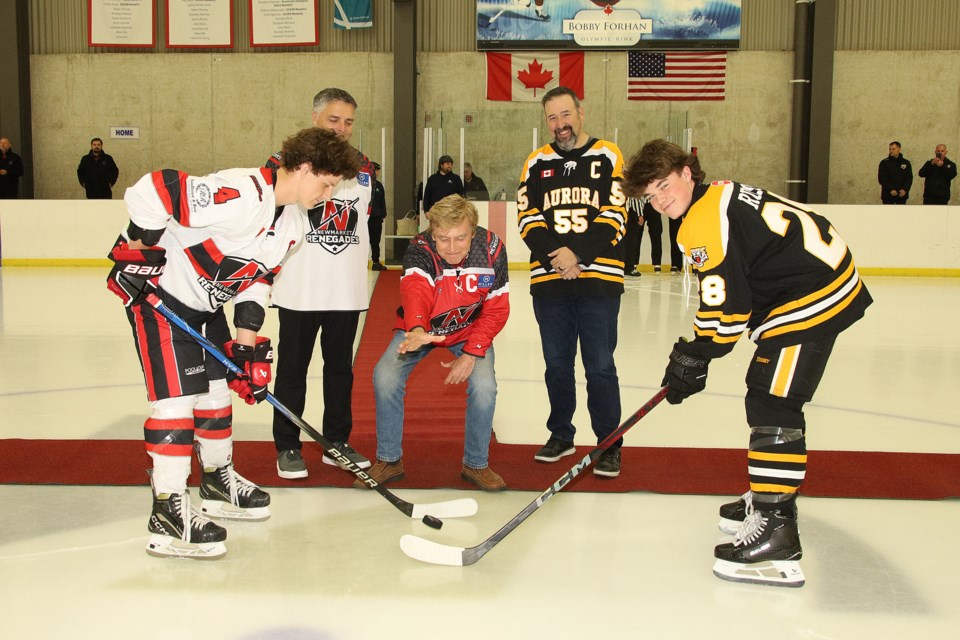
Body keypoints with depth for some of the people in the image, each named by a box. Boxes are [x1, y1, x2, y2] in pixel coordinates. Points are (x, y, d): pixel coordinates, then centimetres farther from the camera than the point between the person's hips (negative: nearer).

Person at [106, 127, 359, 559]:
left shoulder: (292, 222, 1)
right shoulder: (242, 196, -31)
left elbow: (258, 280, 7)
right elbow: (151, 191, -35)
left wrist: (247, 345, 1)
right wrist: (140, 250, -22)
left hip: (205, 299, 10)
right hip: (153, 286, -9)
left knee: (218, 385, 15)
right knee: (178, 394, -11)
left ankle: (218, 483, 33)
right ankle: (168, 515, -4)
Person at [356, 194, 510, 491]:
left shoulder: (491, 249, -23)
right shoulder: (420, 249, -30)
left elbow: (496, 310, -15)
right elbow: (415, 290, -50)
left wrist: (471, 353, -23)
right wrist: (416, 330, -71)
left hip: (470, 330, 1)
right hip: (419, 328, 0)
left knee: (484, 386, -22)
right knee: (385, 377, -20)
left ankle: (476, 464, 4)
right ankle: (389, 460, 1)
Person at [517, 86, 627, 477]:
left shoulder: (607, 157, 2)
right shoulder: (537, 163, 10)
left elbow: (614, 218, -5)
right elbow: (527, 218, 3)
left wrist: (578, 256, -15)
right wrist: (556, 253, -13)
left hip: (598, 279, -3)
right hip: (548, 281, 3)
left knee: (600, 367, -2)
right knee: (557, 364, 12)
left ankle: (609, 445, 9)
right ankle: (561, 435, 27)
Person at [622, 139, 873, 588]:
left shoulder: (708, 218, -17)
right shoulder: (719, 199, 16)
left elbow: (728, 305, -20)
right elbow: (718, 295, 22)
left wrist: (694, 356, -9)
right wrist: (694, 350, 20)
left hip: (815, 296, -11)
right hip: (821, 286, 11)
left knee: (772, 404, -13)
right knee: (765, 396, 19)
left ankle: (777, 536, -14)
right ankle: (771, 497, 34)